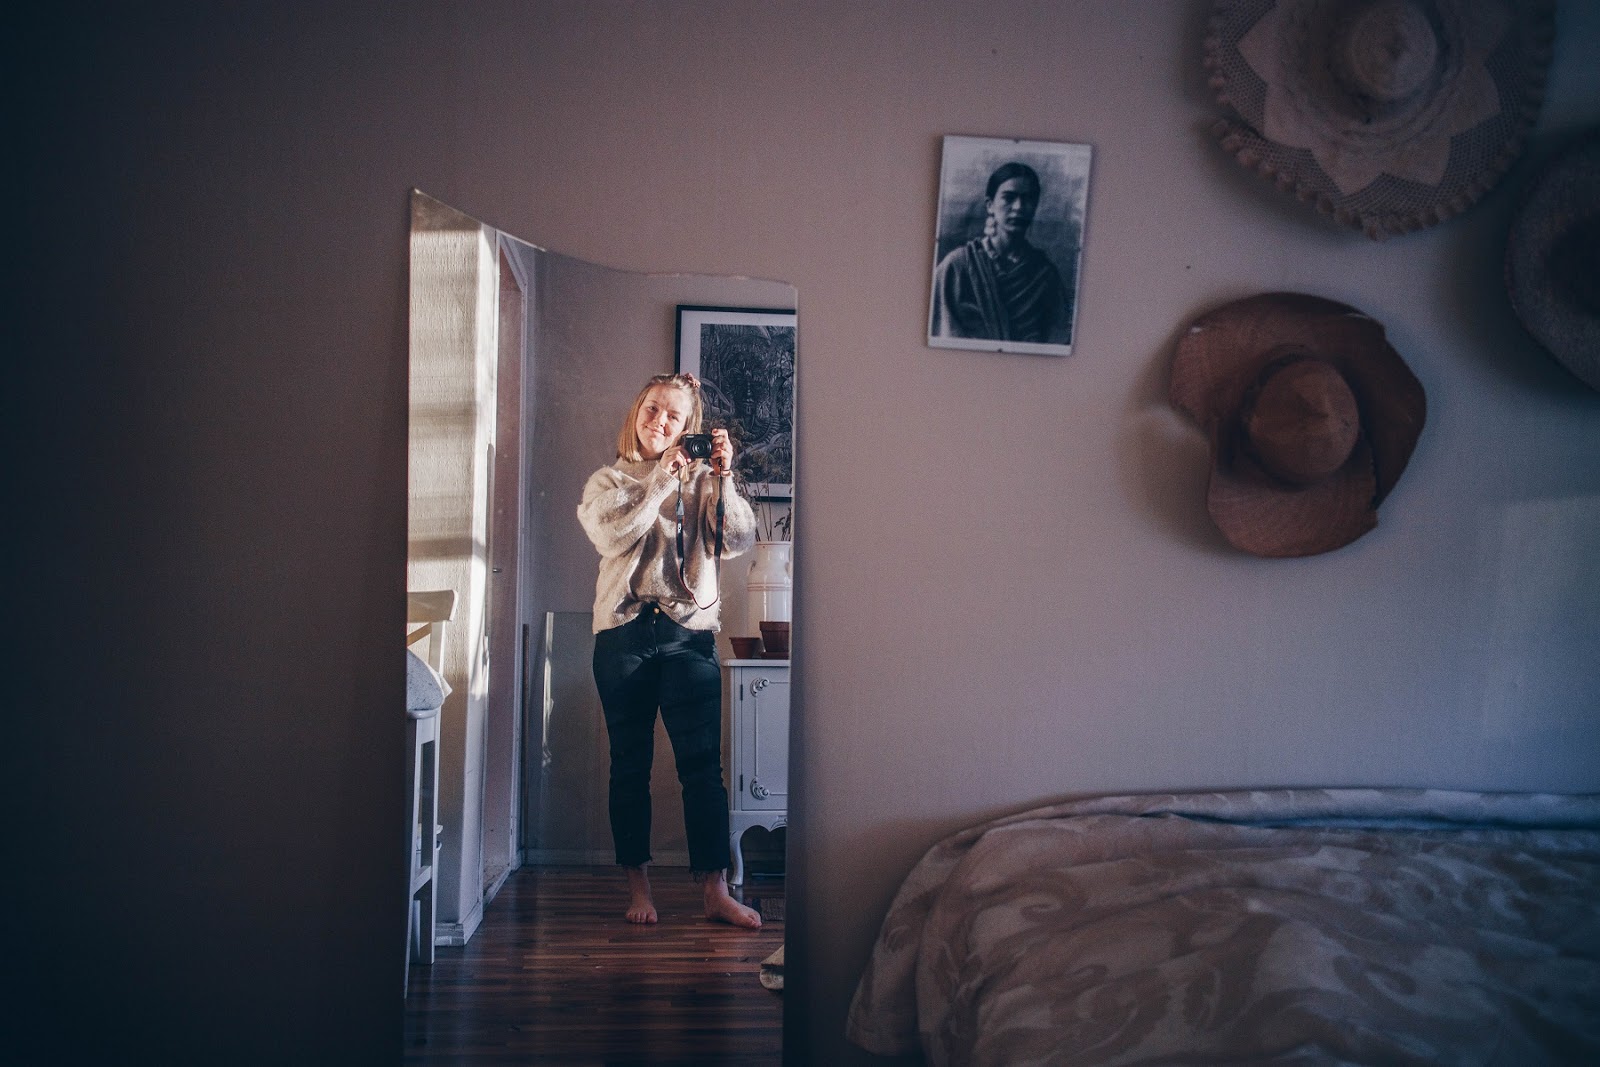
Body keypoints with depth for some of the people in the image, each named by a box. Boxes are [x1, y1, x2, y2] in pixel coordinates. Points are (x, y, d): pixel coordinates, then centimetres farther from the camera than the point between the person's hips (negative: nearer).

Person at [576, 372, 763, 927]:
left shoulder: (701, 480, 11)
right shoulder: (608, 480, 10)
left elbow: (738, 541, -3)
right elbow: (614, 537, -10)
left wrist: (724, 476, -12)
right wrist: (662, 480, -10)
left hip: (689, 631, 0)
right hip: (624, 631, 0)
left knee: (703, 764, -5)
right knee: (630, 766, 6)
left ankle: (716, 891, -2)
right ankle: (637, 886, 17)